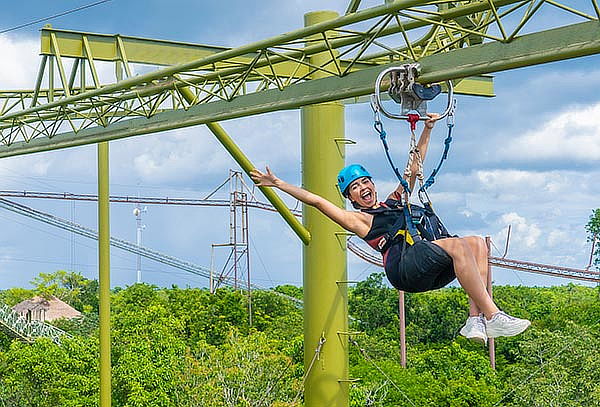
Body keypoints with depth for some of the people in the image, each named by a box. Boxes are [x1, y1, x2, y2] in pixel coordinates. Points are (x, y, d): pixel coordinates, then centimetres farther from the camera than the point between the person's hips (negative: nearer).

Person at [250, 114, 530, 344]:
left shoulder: (396, 201, 35)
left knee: (477, 243, -15)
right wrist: (278, 184, 9)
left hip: (434, 271, 7)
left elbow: (414, 167, 38)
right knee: (458, 244, -29)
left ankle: (475, 319, -26)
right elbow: (316, 201, 14)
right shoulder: (359, 220, 19)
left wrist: (427, 130, 34)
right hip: (404, 266, -7)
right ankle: (492, 317, -38)